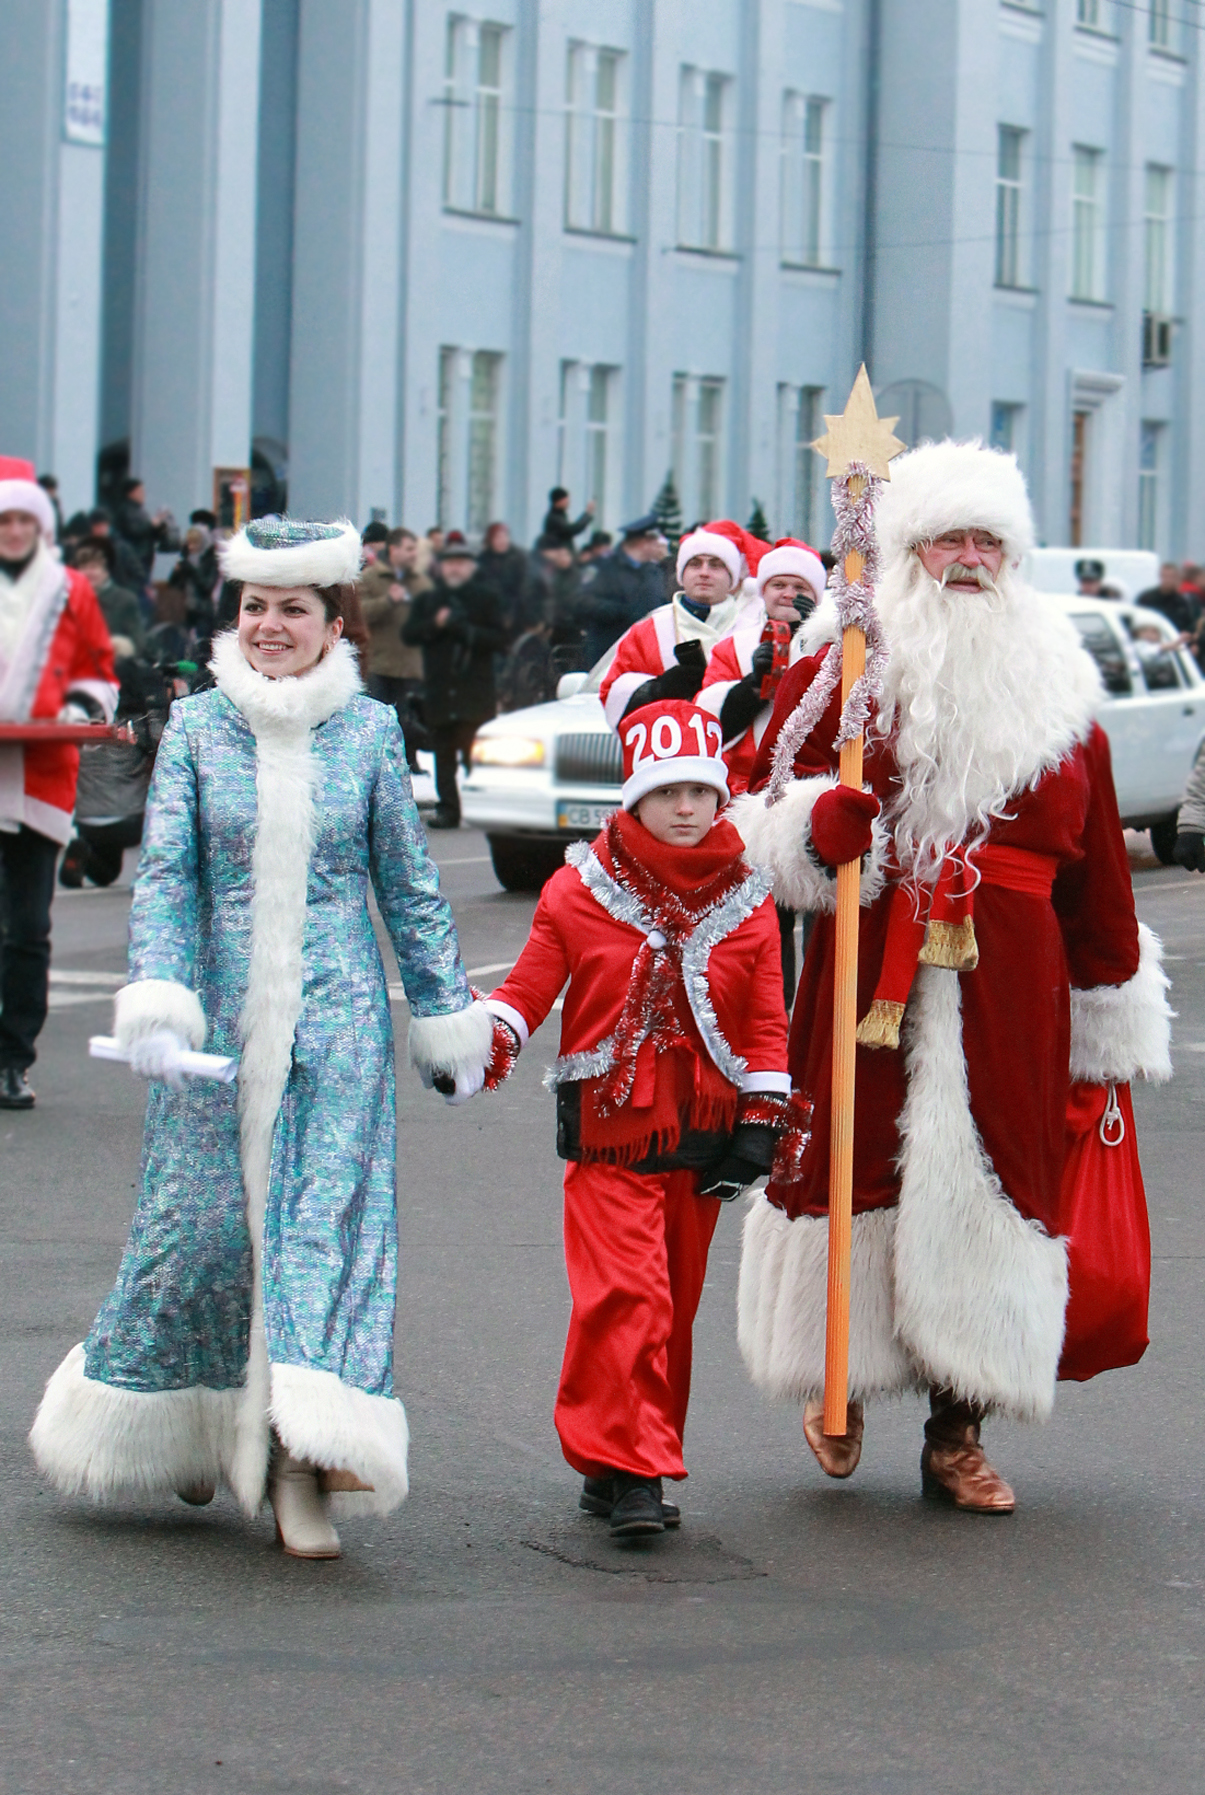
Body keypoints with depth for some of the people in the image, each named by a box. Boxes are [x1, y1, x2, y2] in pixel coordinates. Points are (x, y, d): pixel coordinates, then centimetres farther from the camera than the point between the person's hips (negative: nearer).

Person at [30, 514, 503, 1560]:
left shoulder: (370, 730, 3)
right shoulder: (196, 726, 2)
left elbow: (409, 885, 10)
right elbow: (164, 874, -3)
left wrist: (450, 1017, 12)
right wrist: (156, 999, -16)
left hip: (338, 1018, 0)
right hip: (220, 1017, 1)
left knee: (329, 1214, -9)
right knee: (200, 1216, 5)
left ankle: (303, 1469, -12)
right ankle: (185, 1426, 29)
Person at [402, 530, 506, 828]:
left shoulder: (485, 599, 8)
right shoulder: (427, 600, 16)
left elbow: (498, 638, -1)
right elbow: (408, 633, 5)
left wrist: (468, 632, -14)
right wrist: (434, 624, -11)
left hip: (475, 691, -3)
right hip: (439, 689, 3)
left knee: (474, 752, -10)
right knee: (444, 754, 2)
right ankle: (447, 809, 5)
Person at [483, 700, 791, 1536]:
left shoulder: (746, 902, 7)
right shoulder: (579, 891, 1)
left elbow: (766, 1024, 9)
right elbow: (529, 988, 3)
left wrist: (760, 1121, 2)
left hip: (702, 1135, 3)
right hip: (607, 1129, -3)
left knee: (674, 1306, 8)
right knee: (625, 1295, -14)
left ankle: (624, 1464, 20)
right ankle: (627, 1467, -13)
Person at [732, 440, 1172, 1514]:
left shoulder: (1055, 689, 13)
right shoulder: (844, 669, 5)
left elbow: (1096, 861, 16)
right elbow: (760, 809, 6)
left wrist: (1111, 999, 15)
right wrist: (814, 825, -17)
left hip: (1010, 983, 2)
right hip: (870, 968, -2)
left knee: (986, 1180, 0)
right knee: (857, 1164, -1)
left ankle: (957, 1435, 10)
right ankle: (838, 1387, 22)